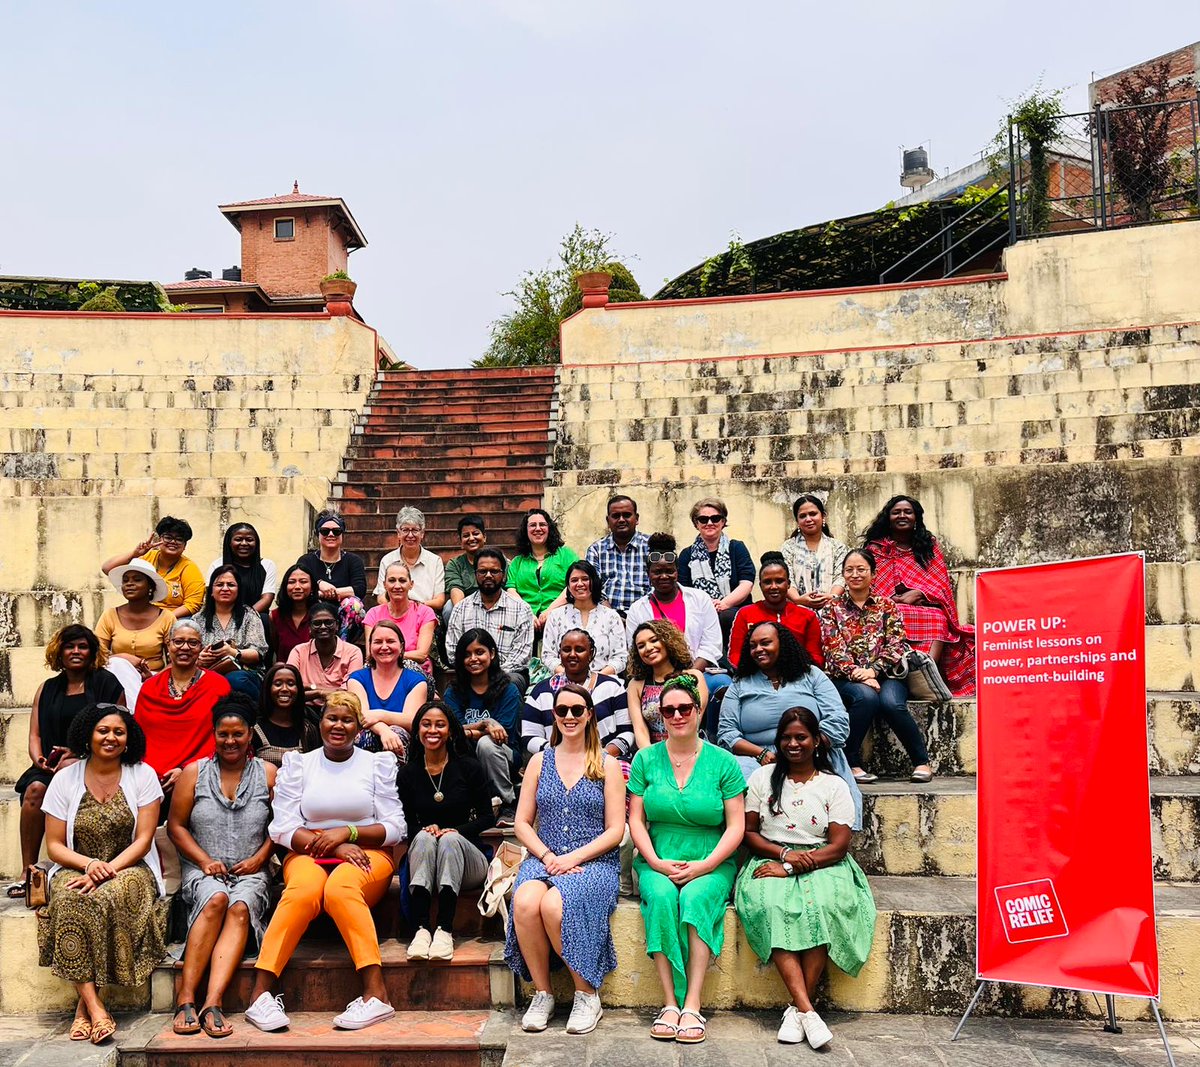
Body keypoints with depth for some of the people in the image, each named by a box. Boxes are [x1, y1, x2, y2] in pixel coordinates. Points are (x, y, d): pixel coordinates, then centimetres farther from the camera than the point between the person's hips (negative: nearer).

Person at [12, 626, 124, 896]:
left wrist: (77, 753, -12)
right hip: (52, 765, 4)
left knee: (67, 772, -35)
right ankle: (27, 872, -25)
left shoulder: (107, 684, 7)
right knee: (35, 788, -27)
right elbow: (35, 735, 15)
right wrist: (39, 760, -7)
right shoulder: (47, 689, 21)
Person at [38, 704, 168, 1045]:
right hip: (77, 869, 1)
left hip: (129, 868, -1)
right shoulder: (65, 780, 5)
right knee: (69, 901, -33)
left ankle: (84, 1003, -21)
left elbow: (143, 840, -4)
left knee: (110, 898, -34)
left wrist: (107, 870, -19)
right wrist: (89, 863, -16)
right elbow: (54, 846, 3)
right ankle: (94, 1005, -34)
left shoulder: (142, 775, 1)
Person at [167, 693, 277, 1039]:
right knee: (216, 899, -33)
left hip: (250, 873, 0)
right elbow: (175, 825, 9)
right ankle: (185, 997, -32)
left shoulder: (268, 774, 10)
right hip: (203, 871, 0)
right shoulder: (194, 772, 11)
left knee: (240, 907, -32)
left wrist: (259, 859, -5)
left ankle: (212, 1002, -41)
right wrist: (204, 860, -5)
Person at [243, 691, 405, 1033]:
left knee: (340, 888, -35)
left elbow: (394, 828, 5)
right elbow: (282, 828, 2)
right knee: (304, 889, -34)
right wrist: (335, 846, -11)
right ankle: (261, 990, -34)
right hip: (308, 854, 1)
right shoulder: (298, 764, 12)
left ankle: (376, 993, -40)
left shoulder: (378, 763, 11)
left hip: (367, 854, -1)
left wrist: (347, 832, -11)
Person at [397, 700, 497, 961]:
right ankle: (421, 928, -43)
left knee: (450, 839, -32)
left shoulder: (469, 768, 3)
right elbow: (406, 824, 9)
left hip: (468, 856, -1)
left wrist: (457, 831, -16)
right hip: (422, 860, 1)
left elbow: (487, 818, 2)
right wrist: (424, 829, -14)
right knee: (424, 837, -30)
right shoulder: (408, 774, 8)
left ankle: (445, 930, -42)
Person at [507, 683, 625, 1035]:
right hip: (544, 859, 3)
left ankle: (587, 995, -13)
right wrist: (547, 856, -7)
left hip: (594, 862, -2)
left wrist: (572, 858, -11)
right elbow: (522, 823, 11)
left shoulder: (607, 765, 7)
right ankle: (542, 993, -12)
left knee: (555, 905, -34)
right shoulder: (539, 761, 14)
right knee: (524, 902, -32)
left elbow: (615, 830, 1)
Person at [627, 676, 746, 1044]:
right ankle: (670, 1004, -25)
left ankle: (692, 1005, -28)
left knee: (696, 897, -32)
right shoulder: (646, 759, 6)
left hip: (711, 865, -1)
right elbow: (636, 820, 5)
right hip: (657, 863, 1)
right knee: (661, 896, -30)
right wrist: (656, 863, -10)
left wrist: (702, 866, -13)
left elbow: (736, 826, -1)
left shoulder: (723, 762, 1)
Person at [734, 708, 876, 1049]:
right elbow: (748, 832, 9)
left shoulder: (834, 786, 7)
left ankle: (796, 1008, -26)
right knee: (770, 905, -33)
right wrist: (785, 853, -10)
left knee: (824, 906, -34)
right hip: (771, 861, 1)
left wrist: (792, 867, -13)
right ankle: (807, 1009, -35)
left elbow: (839, 845, -2)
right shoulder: (763, 778, 12)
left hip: (821, 864, -1)